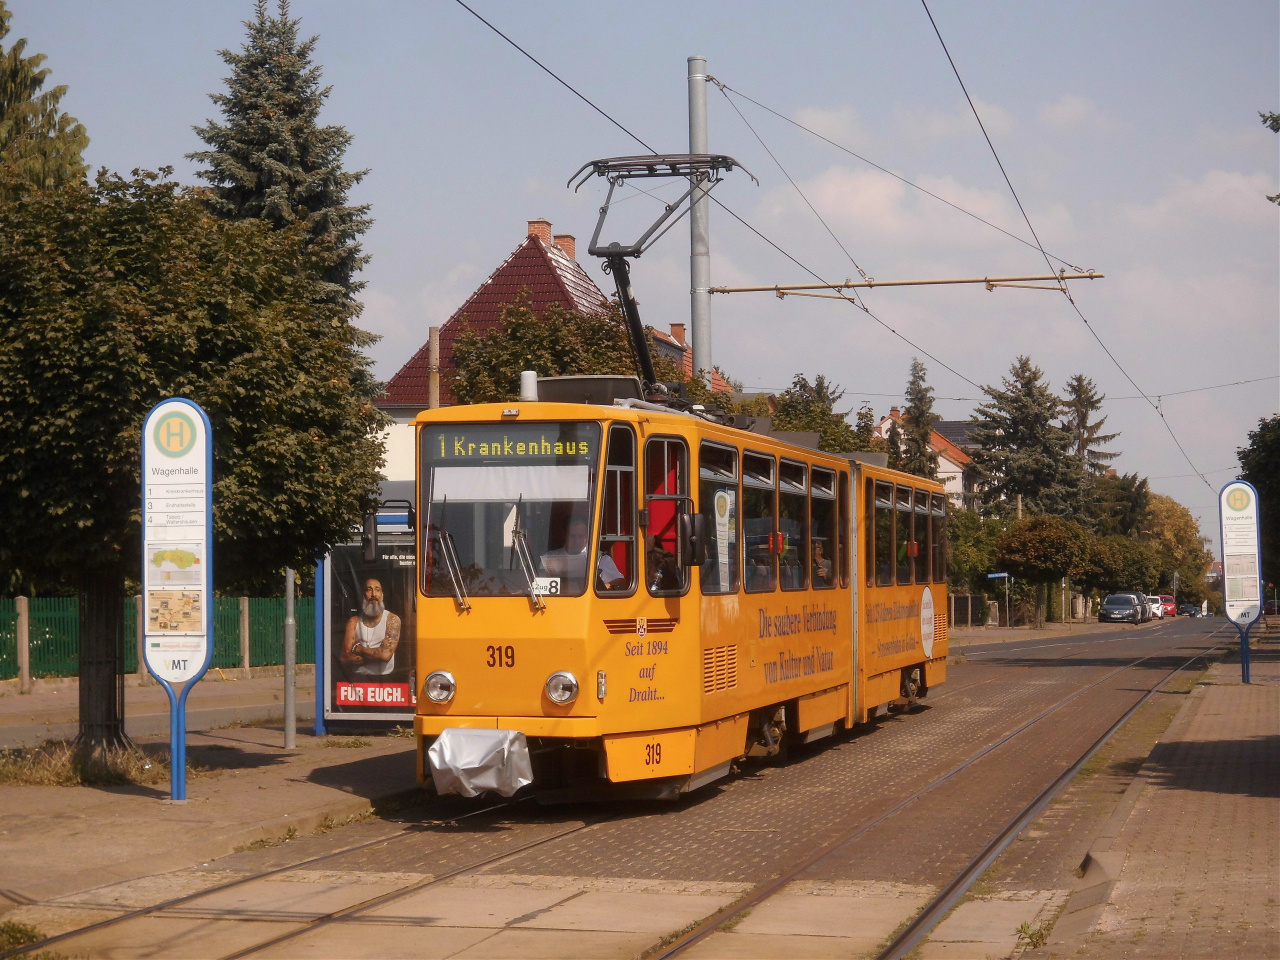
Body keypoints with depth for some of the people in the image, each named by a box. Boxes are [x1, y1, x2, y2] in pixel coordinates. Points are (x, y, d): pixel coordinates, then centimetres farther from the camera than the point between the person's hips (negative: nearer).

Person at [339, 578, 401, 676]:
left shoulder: (392, 619, 2)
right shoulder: (354, 622, 10)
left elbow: (386, 655, -10)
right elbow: (344, 657, 0)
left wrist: (357, 649, 1)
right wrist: (377, 654, -7)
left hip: (384, 678, -1)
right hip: (358, 678, 2)